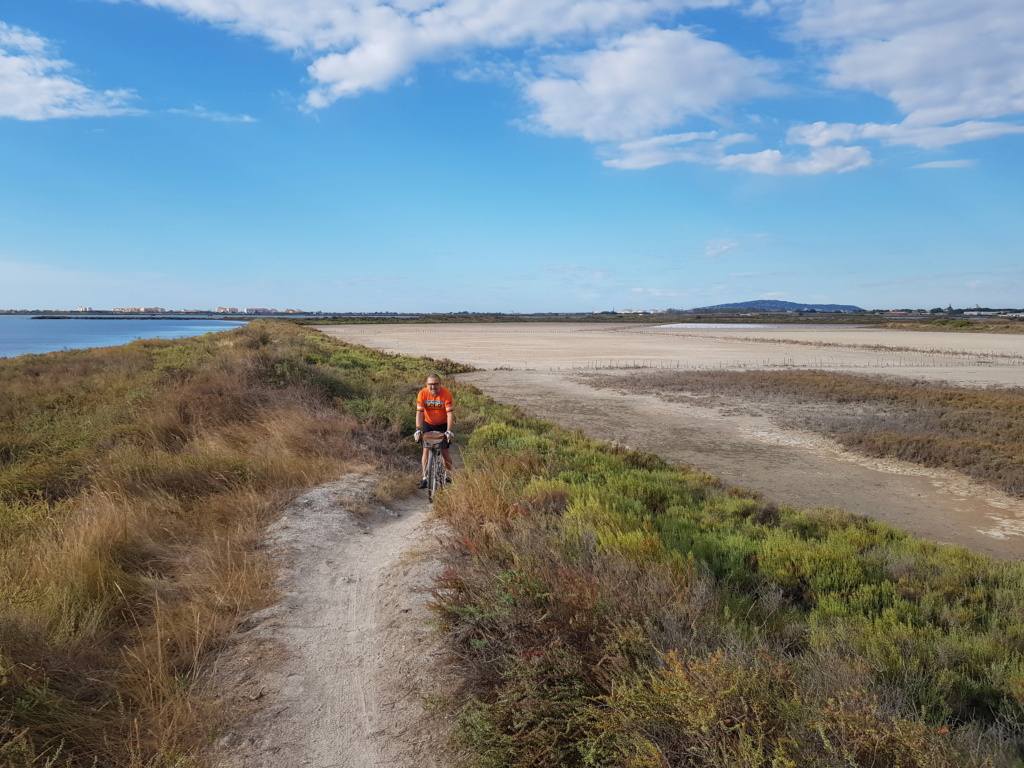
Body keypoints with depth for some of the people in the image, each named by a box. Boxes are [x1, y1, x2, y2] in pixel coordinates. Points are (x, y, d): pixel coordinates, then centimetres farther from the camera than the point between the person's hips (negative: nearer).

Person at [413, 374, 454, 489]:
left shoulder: (446, 393, -23)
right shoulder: (422, 394, -19)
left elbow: (450, 413, -26)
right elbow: (419, 412, -21)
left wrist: (449, 431, -34)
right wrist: (418, 430, -31)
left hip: (443, 425, -1)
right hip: (428, 424, 2)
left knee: (444, 451, -4)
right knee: (426, 450, -6)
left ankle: (449, 476, 15)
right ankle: (425, 478, 3)